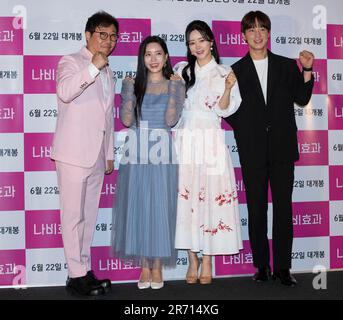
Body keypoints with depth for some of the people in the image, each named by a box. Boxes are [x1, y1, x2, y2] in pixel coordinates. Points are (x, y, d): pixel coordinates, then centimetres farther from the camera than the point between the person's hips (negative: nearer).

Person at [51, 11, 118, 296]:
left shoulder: (108, 72, 20)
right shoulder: (71, 62, -2)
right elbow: (65, 92, -24)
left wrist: (110, 154, 21)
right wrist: (93, 66, -29)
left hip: (97, 155, 7)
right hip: (74, 152, -7)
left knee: (89, 216, 10)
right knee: (73, 215, -3)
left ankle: (85, 270, 18)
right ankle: (77, 275, 3)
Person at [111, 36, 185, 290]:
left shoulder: (175, 85, 6)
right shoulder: (134, 84, 9)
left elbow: (171, 120, -7)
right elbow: (126, 120, -1)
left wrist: (173, 87, -6)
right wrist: (129, 89, -3)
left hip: (162, 154, -1)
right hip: (137, 154, 1)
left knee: (161, 207, 1)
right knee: (138, 206, 2)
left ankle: (157, 266, 13)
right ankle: (144, 266, 12)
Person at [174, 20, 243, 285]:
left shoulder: (224, 74, 6)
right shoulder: (181, 70, 13)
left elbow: (224, 110, 0)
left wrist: (228, 88, -16)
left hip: (210, 142, -2)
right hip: (184, 141, 2)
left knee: (211, 196, -3)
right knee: (185, 197, -1)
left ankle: (207, 260, 7)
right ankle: (192, 259, 10)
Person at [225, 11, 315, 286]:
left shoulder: (287, 66, 10)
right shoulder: (236, 71, 6)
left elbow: (302, 99, 5)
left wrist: (307, 70, -4)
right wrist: (245, 130, -4)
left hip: (282, 148, 1)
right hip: (253, 152, 0)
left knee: (284, 209, 2)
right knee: (257, 209, 5)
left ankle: (283, 267, 10)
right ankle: (262, 266, 15)